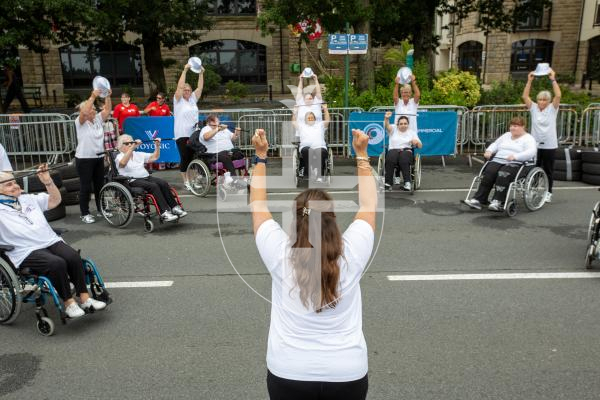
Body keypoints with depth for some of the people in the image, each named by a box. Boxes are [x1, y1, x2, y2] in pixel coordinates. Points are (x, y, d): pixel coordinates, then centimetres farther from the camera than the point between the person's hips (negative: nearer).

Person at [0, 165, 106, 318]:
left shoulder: (28, 199, 21)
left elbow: (55, 200, 23)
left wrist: (48, 181, 8)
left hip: (51, 241, 5)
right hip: (27, 252, -5)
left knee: (74, 257, -23)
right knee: (56, 263, -32)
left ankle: (84, 298, -16)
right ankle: (68, 303, -17)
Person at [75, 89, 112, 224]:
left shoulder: (98, 119, 9)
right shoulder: (80, 122, -8)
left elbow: (107, 110, -1)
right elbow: (84, 111, -27)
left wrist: (107, 96, -14)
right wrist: (93, 97, -31)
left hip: (99, 157, 6)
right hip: (84, 159, -6)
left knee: (100, 185, 14)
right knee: (86, 187, -1)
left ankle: (101, 209, 27)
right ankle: (85, 214, 7)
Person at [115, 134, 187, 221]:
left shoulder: (138, 154, 22)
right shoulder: (119, 157, 2)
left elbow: (154, 157, 21)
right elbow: (123, 163, -23)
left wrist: (157, 146, 5)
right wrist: (132, 147, -31)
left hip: (146, 177, 6)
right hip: (132, 181, -6)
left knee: (163, 183, -22)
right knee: (153, 186, -32)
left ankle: (175, 208, -23)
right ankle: (164, 213, -37)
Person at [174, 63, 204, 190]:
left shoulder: (193, 99, 13)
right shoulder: (178, 100, -1)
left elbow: (200, 87, 6)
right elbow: (179, 86, -14)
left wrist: (201, 73, -4)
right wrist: (185, 70, -17)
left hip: (193, 134, 5)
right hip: (182, 135, -5)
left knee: (192, 157, 8)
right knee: (184, 158, -3)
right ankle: (185, 181, 4)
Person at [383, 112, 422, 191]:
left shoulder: (412, 132, 17)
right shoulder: (393, 129, 13)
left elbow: (420, 146, 11)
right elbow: (387, 126, -11)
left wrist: (416, 142, -14)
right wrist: (386, 118, -34)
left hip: (406, 151, 0)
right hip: (393, 150, 0)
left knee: (404, 159, -37)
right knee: (390, 159, -37)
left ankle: (407, 182, -40)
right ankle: (388, 183, -36)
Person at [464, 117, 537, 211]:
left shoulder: (528, 139, 6)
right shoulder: (506, 135, 27)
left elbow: (531, 152, -11)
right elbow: (495, 144, 30)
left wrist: (515, 156, -26)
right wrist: (489, 151, 6)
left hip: (516, 164, -5)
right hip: (498, 161, 5)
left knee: (503, 174, -38)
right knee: (488, 174, -27)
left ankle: (498, 202, -40)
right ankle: (478, 200, -34)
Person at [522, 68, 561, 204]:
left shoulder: (552, 109, 0)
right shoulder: (534, 108, 5)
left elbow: (558, 96, -14)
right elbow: (525, 96, -4)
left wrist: (553, 80, -15)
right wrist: (529, 81, -9)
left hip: (549, 145, -2)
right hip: (535, 144, 2)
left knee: (548, 170, 6)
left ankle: (548, 193, 14)